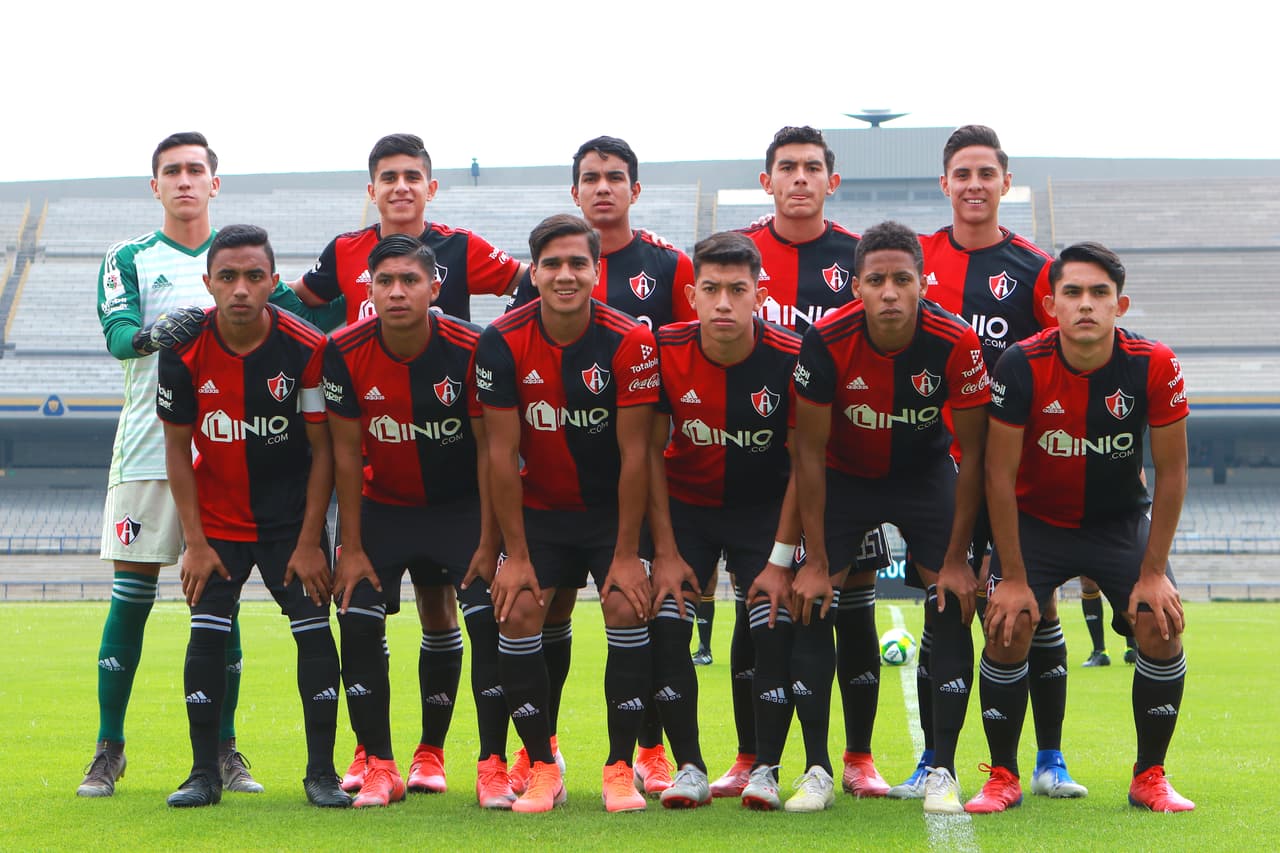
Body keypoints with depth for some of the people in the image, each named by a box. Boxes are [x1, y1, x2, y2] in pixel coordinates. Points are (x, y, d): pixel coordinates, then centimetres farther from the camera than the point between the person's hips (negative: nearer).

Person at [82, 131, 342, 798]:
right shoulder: (129, 260, 6)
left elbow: (305, 321, 8)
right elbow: (117, 334, -11)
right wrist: (157, 333, -32)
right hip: (148, 448, -1)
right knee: (131, 596, -2)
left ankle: (223, 748, 10)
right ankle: (108, 749, 7)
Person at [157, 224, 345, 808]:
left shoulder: (307, 349, -16)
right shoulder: (184, 350, -13)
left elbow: (322, 450, -9)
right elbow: (177, 449, -4)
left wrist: (309, 542, -10)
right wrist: (195, 542, -7)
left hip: (291, 517, -1)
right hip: (216, 518, 1)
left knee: (314, 633, -7)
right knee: (207, 635, -6)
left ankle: (321, 772, 3)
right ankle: (204, 772, 4)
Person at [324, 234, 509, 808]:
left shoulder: (472, 349, -20)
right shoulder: (345, 353, -16)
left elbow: (490, 447, -13)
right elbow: (346, 451, -7)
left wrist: (489, 542, -13)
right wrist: (352, 546, -7)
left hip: (463, 506, -2)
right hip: (383, 506, 2)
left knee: (491, 624, -15)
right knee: (358, 625, -11)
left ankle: (493, 765, -4)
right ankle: (379, 765, 2)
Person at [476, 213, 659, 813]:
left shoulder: (630, 343, -18)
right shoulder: (502, 342, -15)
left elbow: (634, 454, -14)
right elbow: (502, 454, -11)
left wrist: (626, 554, -14)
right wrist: (515, 555, -12)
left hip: (612, 509, -1)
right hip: (538, 509, 1)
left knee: (627, 608, -17)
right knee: (517, 612, -13)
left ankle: (620, 769, -4)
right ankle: (541, 768, 2)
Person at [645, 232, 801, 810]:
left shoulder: (790, 359, -21)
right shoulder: (665, 352, -18)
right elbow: (651, 452, -9)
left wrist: (781, 559, -14)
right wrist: (665, 552, -11)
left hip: (764, 508, -1)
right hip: (684, 505, 1)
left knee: (775, 628, -14)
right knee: (665, 625, -12)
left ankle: (767, 770, -4)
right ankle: (689, 768, -1)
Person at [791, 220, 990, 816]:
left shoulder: (956, 344, -26)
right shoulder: (826, 342, -26)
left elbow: (973, 454, -14)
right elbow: (809, 453, -16)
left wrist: (957, 558, -14)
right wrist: (815, 561, -16)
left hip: (926, 473, 0)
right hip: (845, 474, 0)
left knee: (954, 601, -14)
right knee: (811, 602, -11)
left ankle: (942, 771, -6)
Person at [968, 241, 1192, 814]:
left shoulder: (1154, 366, -21)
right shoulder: (1021, 366, -24)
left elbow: (1171, 473, -11)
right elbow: (1000, 475, -16)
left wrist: (1153, 572, -12)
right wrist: (1014, 577, -17)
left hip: (1122, 519, 1)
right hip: (1035, 520, -1)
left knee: (1162, 628, -14)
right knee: (1007, 631, -17)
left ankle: (1149, 777, 3)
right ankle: (1003, 777, 0)